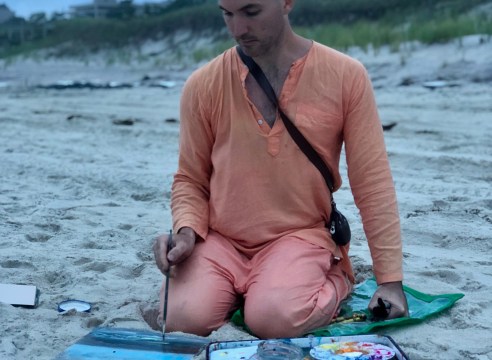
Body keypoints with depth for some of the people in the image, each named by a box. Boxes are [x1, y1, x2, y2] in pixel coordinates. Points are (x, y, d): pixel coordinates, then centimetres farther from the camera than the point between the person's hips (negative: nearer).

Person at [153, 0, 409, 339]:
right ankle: (240, 290, 11)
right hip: (220, 239, 2)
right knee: (181, 321, -23)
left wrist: (390, 279, -5)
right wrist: (186, 231, -13)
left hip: (301, 236, -2)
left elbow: (372, 182, -3)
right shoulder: (203, 85, -1)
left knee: (273, 321, -30)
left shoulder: (345, 76, -5)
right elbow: (190, 179, 9)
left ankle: (333, 282, 6)